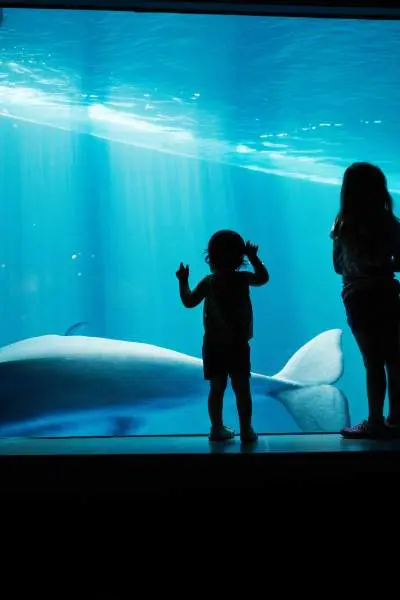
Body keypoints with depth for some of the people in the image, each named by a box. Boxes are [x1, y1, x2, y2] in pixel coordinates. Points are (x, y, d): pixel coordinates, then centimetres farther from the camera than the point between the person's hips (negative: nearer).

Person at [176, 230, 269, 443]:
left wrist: (183, 282, 14)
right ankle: (246, 431, 6)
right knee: (242, 388, 4)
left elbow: (189, 301, 2)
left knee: (217, 388, 9)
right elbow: (263, 277, 14)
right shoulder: (242, 278, -5)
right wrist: (254, 258, 23)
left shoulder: (208, 282, -5)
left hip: (213, 345, 1)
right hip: (238, 344, -1)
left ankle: (217, 429, 14)